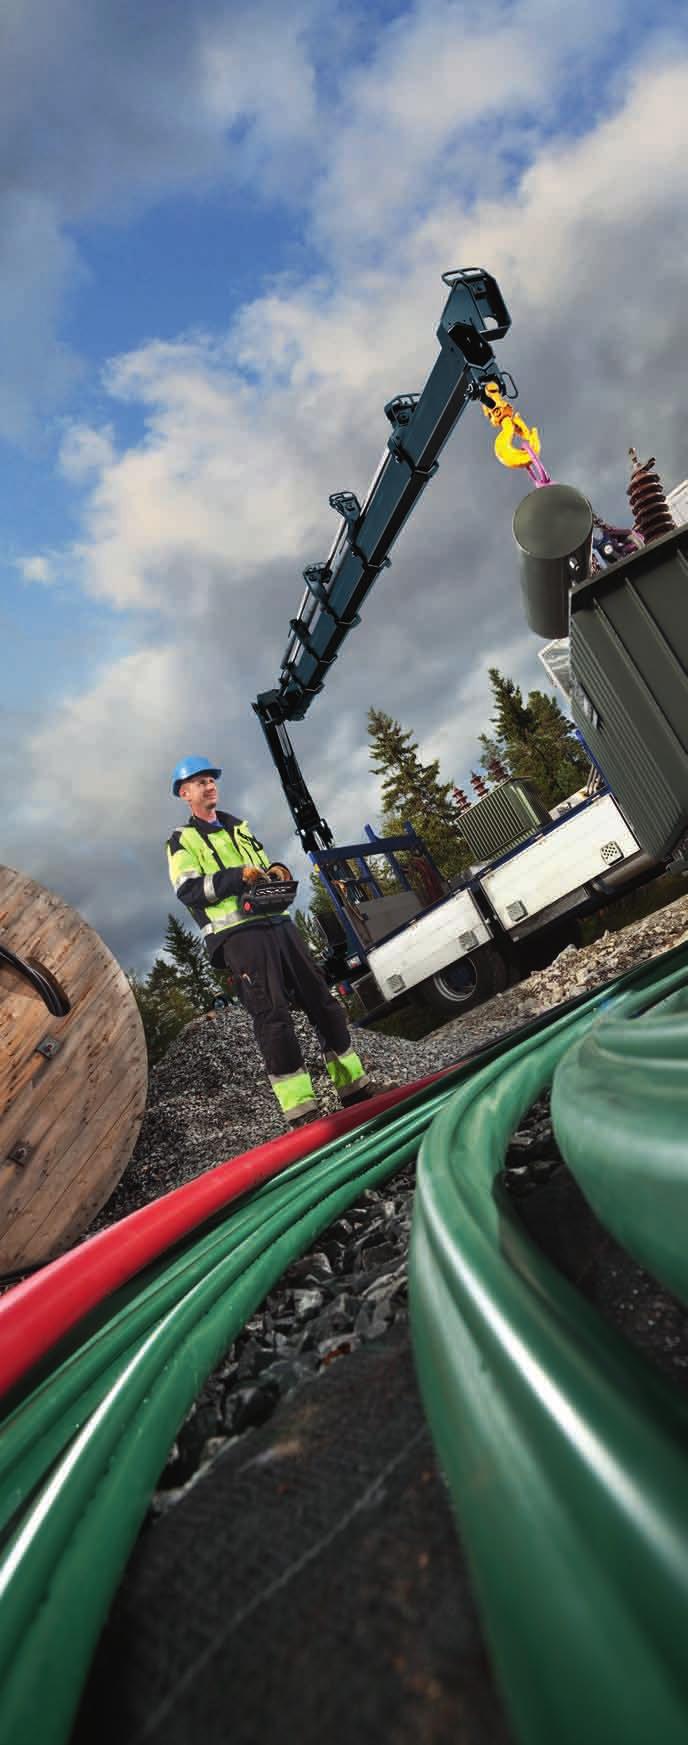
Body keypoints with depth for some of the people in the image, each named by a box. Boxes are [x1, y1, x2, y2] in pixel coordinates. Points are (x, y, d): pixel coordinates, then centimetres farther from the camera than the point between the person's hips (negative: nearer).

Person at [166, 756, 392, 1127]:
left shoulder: (238, 826, 25)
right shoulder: (182, 840, 6)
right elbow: (188, 890, -8)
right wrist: (237, 876, -19)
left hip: (277, 922, 7)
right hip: (238, 933, -6)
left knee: (321, 999, 4)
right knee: (272, 1015, -13)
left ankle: (354, 1085, 12)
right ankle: (299, 1108, -10)